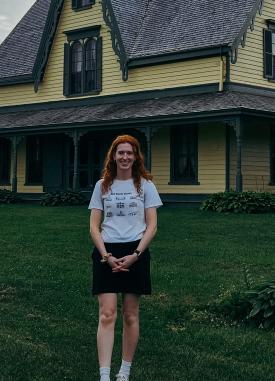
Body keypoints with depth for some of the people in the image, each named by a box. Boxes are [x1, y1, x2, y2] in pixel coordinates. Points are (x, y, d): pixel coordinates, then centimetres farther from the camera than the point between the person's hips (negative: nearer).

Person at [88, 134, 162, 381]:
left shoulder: (145, 185, 4)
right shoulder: (102, 186, 7)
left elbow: (152, 226, 0)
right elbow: (94, 226, 4)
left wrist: (135, 255, -12)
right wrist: (106, 255, -9)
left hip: (135, 253, 0)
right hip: (107, 253, 0)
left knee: (131, 316, 6)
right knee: (107, 314, -8)